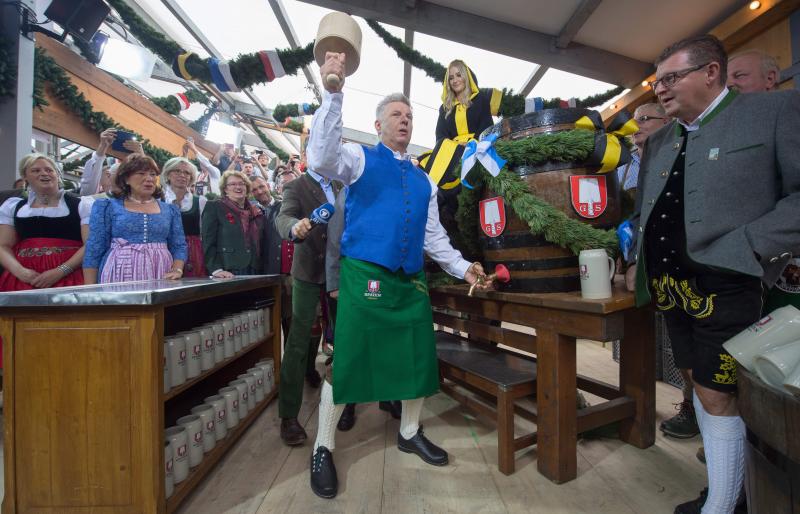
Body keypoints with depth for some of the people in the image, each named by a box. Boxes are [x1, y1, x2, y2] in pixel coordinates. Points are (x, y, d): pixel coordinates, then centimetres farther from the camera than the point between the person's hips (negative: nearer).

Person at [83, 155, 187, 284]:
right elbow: (94, 250, 3)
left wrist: (177, 270, -10)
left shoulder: (170, 210, 11)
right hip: (120, 277, -1)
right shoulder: (107, 206, 6)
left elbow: (179, 246, 8)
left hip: (161, 279, 2)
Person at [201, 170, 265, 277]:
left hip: (254, 273, 4)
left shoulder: (256, 211, 16)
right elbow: (208, 242, -3)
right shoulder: (213, 207, 4)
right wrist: (216, 269, -15)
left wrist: (262, 271, 9)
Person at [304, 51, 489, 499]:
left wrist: (462, 267, 10)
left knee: (418, 357, 12)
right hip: (365, 276, -5)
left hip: (412, 281, 6)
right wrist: (333, 95, -21)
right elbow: (322, 159, -16)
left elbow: (433, 234, 19)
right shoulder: (360, 158, 5)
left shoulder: (424, 180, 19)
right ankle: (323, 448, 21)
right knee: (348, 359, -2)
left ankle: (410, 432, 37)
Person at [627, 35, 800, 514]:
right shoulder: (658, 141, 14)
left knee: (717, 397, -1)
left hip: (724, 286, -6)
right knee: (700, 385, 17)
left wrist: (748, 247, -19)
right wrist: (640, 262, 11)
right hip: (671, 288, 7)